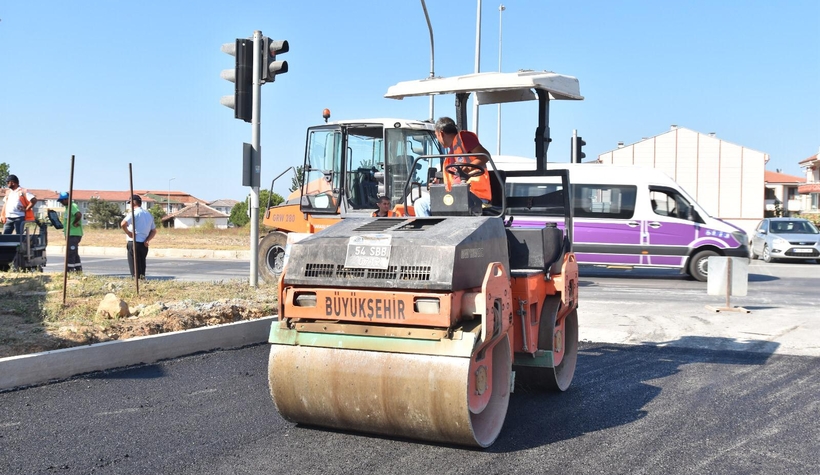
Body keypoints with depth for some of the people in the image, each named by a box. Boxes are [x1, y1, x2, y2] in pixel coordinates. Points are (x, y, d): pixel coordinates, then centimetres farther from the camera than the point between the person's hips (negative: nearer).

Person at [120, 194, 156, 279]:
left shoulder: (135, 213, -9)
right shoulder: (148, 214, 15)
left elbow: (123, 224, -24)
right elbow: (154, 231, 17)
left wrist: (128, 233, -9)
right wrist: (147, 240, 4)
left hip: (134, 243, -7)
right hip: (144, 245, 7)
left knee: (135, 269, -3)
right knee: (142, 268, 14)